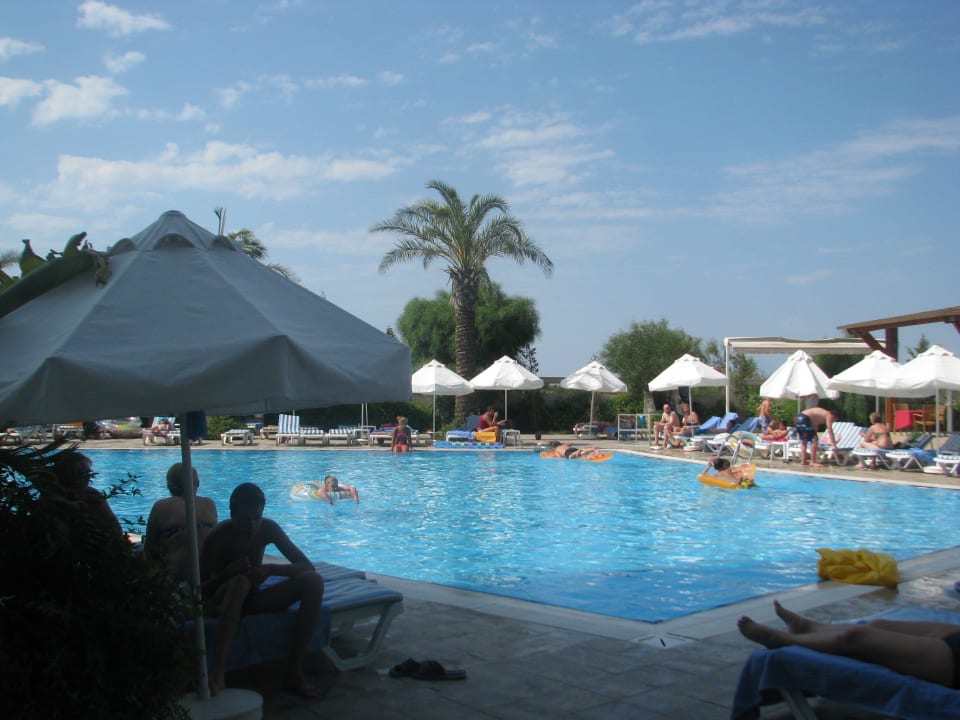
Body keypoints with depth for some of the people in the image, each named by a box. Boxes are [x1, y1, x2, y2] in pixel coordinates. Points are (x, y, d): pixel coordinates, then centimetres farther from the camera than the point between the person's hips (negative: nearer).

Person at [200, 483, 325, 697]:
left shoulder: (267, 528, -9)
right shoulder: (219, 536, -19)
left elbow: (307, 566, -12)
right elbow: (202, 590, -18)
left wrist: (270, 569, -28)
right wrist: (229, 572, -36)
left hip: (252, 600, 4)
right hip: (222, 602, -4)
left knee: (314, 581, -19)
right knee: (241, 582, -40)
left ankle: (295, 672, -23)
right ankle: (217, 673, -49)